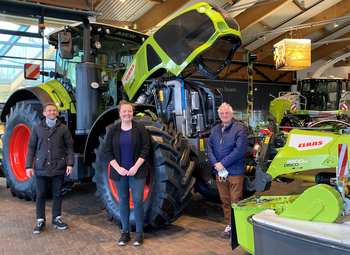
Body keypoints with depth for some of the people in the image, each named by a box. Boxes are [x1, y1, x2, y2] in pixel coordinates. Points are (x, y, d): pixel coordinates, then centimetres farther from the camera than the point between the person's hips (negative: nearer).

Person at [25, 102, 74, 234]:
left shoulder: (63, 128, 2)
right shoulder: (37, 128, 3)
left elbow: (69, 147, 3)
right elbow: (31, 147, 5)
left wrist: (70, 163, -6)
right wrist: (29, 166, -1)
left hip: (58, 168, 0)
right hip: (41, 168, 0)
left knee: (57, 194, 9)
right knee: (41, 194, 7)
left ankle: (56, 219, 23)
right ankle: (40, 221, 19)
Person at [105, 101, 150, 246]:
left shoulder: (140, 128, -2)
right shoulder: (113, 131, 4)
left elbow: (145, 149, -6)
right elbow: (108, 152, 2)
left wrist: (136, 167, -14)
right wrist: (118, 168, -10)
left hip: (137, 172, -2)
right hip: (119, 172, 2)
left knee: (138, 201, -2)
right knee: (123, 201, 9)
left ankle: (139, 233, 12)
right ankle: (125, 232, 21)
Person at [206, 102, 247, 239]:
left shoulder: (239, 129, -8)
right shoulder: (215, 130, 12)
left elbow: (239, 150, -17)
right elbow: (209, 148, 9)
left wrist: (223, 163, -17)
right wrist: (215, 164, -8)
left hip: (235, 173, -5)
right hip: (220, 173, 6)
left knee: (235, 202, 0)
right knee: (225, 201, 15)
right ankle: (229, 225, 28)